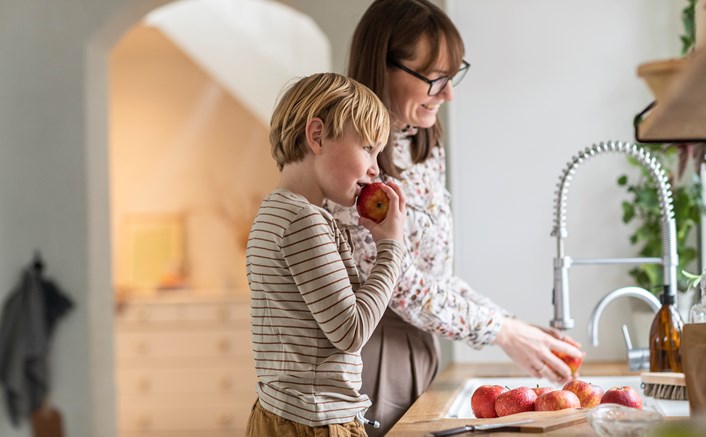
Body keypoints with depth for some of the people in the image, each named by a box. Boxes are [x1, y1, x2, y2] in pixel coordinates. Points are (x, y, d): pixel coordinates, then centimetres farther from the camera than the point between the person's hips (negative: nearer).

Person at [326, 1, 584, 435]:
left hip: (421, 355, 8)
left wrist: (518, 326, 2)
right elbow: (397, 284, -19)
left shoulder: (427, 149, 8)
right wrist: (503, 333, -14)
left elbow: (436, 276, 12)